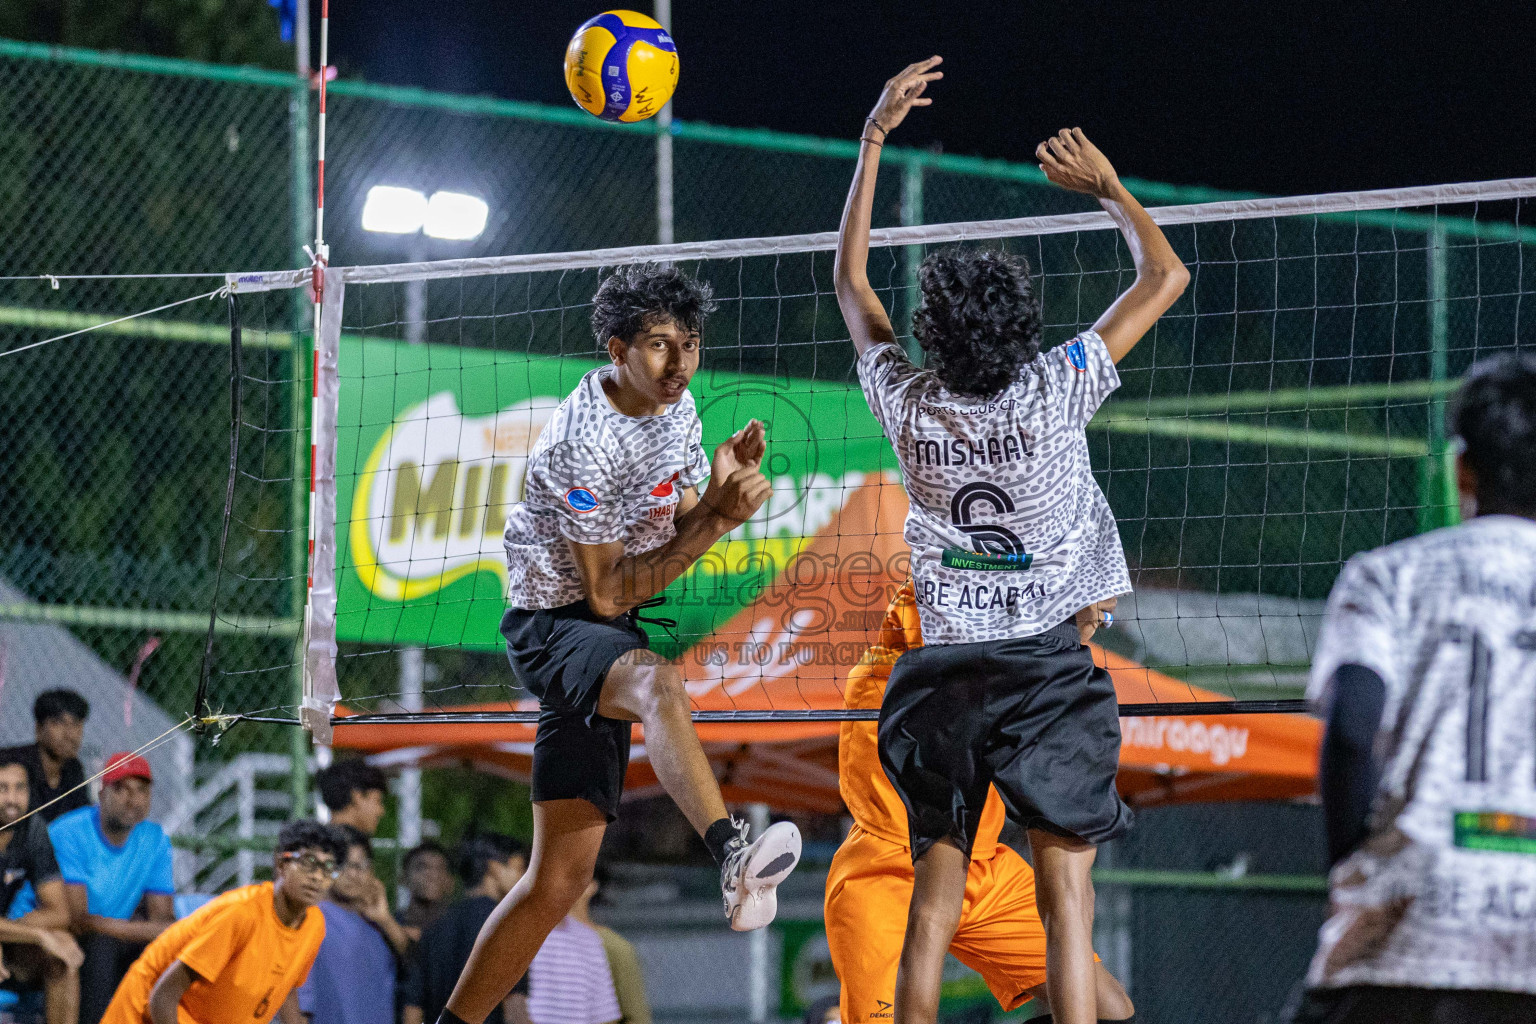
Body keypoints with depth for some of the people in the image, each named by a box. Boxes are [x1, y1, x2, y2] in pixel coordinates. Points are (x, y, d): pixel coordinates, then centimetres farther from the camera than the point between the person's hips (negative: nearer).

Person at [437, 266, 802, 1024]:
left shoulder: (676, 405, 5)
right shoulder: (586, 442, -20)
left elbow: (673, 535, 13)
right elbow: (607, 593, -20)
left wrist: (720, 488, -7)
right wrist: (714, 521, -25)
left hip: (609, 644, 9)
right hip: (553, 627, -9)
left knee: (560, 876, 3)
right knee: (657, 683, -42)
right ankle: (733, 861, -65)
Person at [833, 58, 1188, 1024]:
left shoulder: (908, 405, -4)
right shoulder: (1056, 393, -11)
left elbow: (851, 278, 14)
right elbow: (1165, 276, 0)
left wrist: (874, 138, 15)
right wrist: (1109, 187, 13)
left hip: (943, 671, 3)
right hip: (1048, 666, -3)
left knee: (935, 898, 5)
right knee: (1067, 896, -5)